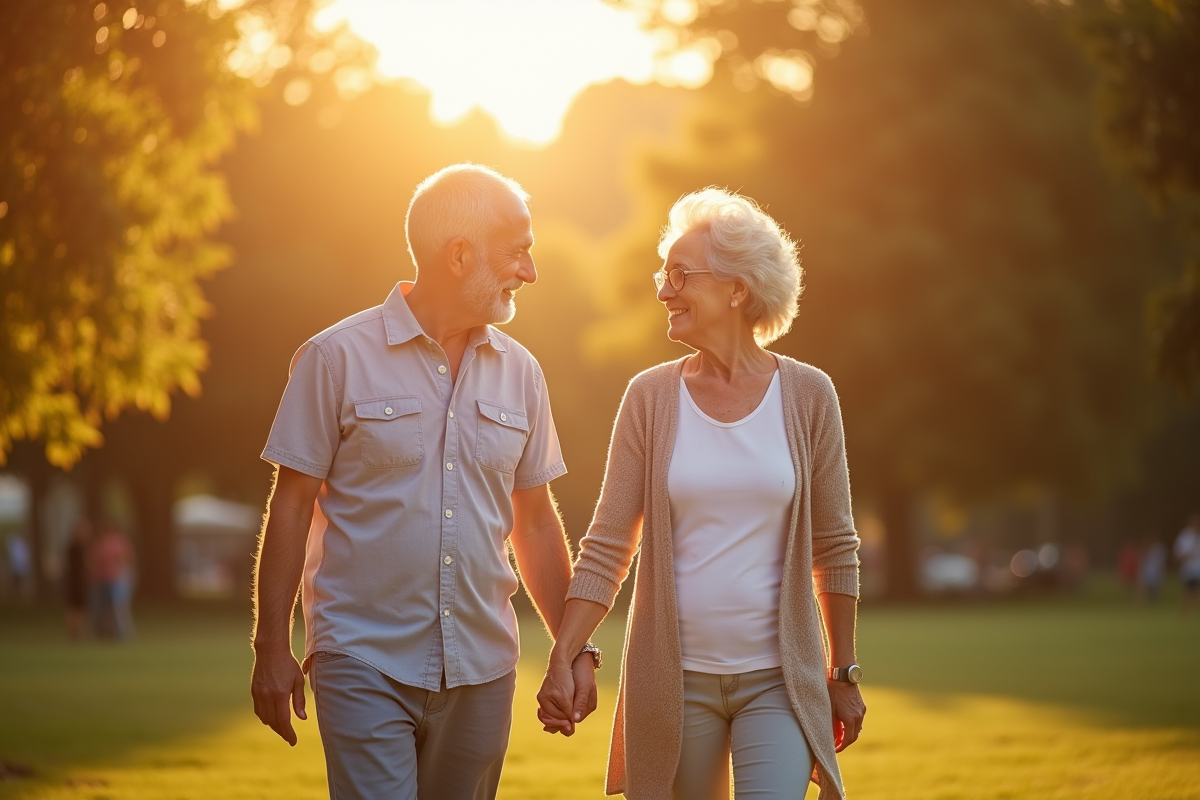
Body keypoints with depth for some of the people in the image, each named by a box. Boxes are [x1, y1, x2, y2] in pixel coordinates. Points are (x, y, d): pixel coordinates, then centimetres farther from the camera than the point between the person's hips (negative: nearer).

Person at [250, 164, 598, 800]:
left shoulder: (519, 373, 9)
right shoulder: (338, 358, -4)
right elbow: (291, 508, -2)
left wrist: (575, 648, 11)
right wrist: (272, 648, -4)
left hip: (481, 670, 5)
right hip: (364, 664, -4)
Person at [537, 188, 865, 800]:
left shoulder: (807, 396, 0)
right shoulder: (651, 397, 1)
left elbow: (834, 548, 7)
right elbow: (607, 548, 1)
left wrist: (843, 674, 8)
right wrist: (561, 661, -7)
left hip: (777, 680, -1)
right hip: (673, 679, 1)